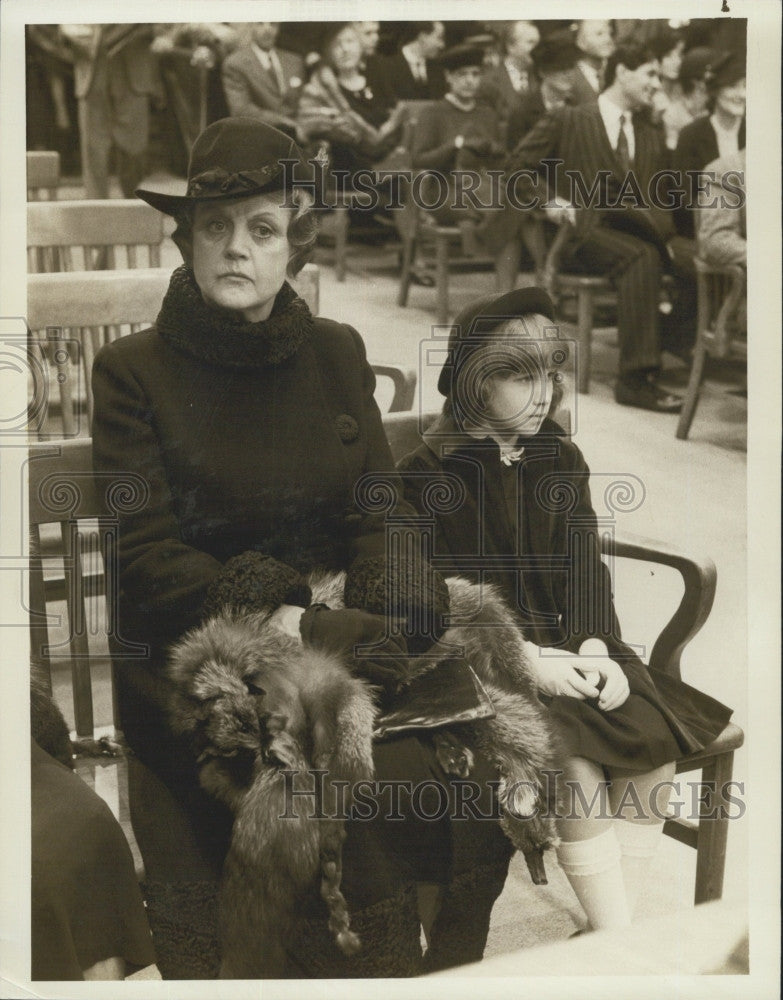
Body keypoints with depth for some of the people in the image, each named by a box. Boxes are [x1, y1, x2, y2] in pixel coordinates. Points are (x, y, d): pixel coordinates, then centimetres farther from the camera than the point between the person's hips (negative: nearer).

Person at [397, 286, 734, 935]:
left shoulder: (562, 461, 12)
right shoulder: (429, 476, -5)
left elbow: (585, 571, 6)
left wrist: (594, 648, -13)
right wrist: (526, 660, -20)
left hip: (565, 646, 5)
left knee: (657, 744, -18)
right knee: (574, 764, -28)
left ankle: (619, 931, -10)